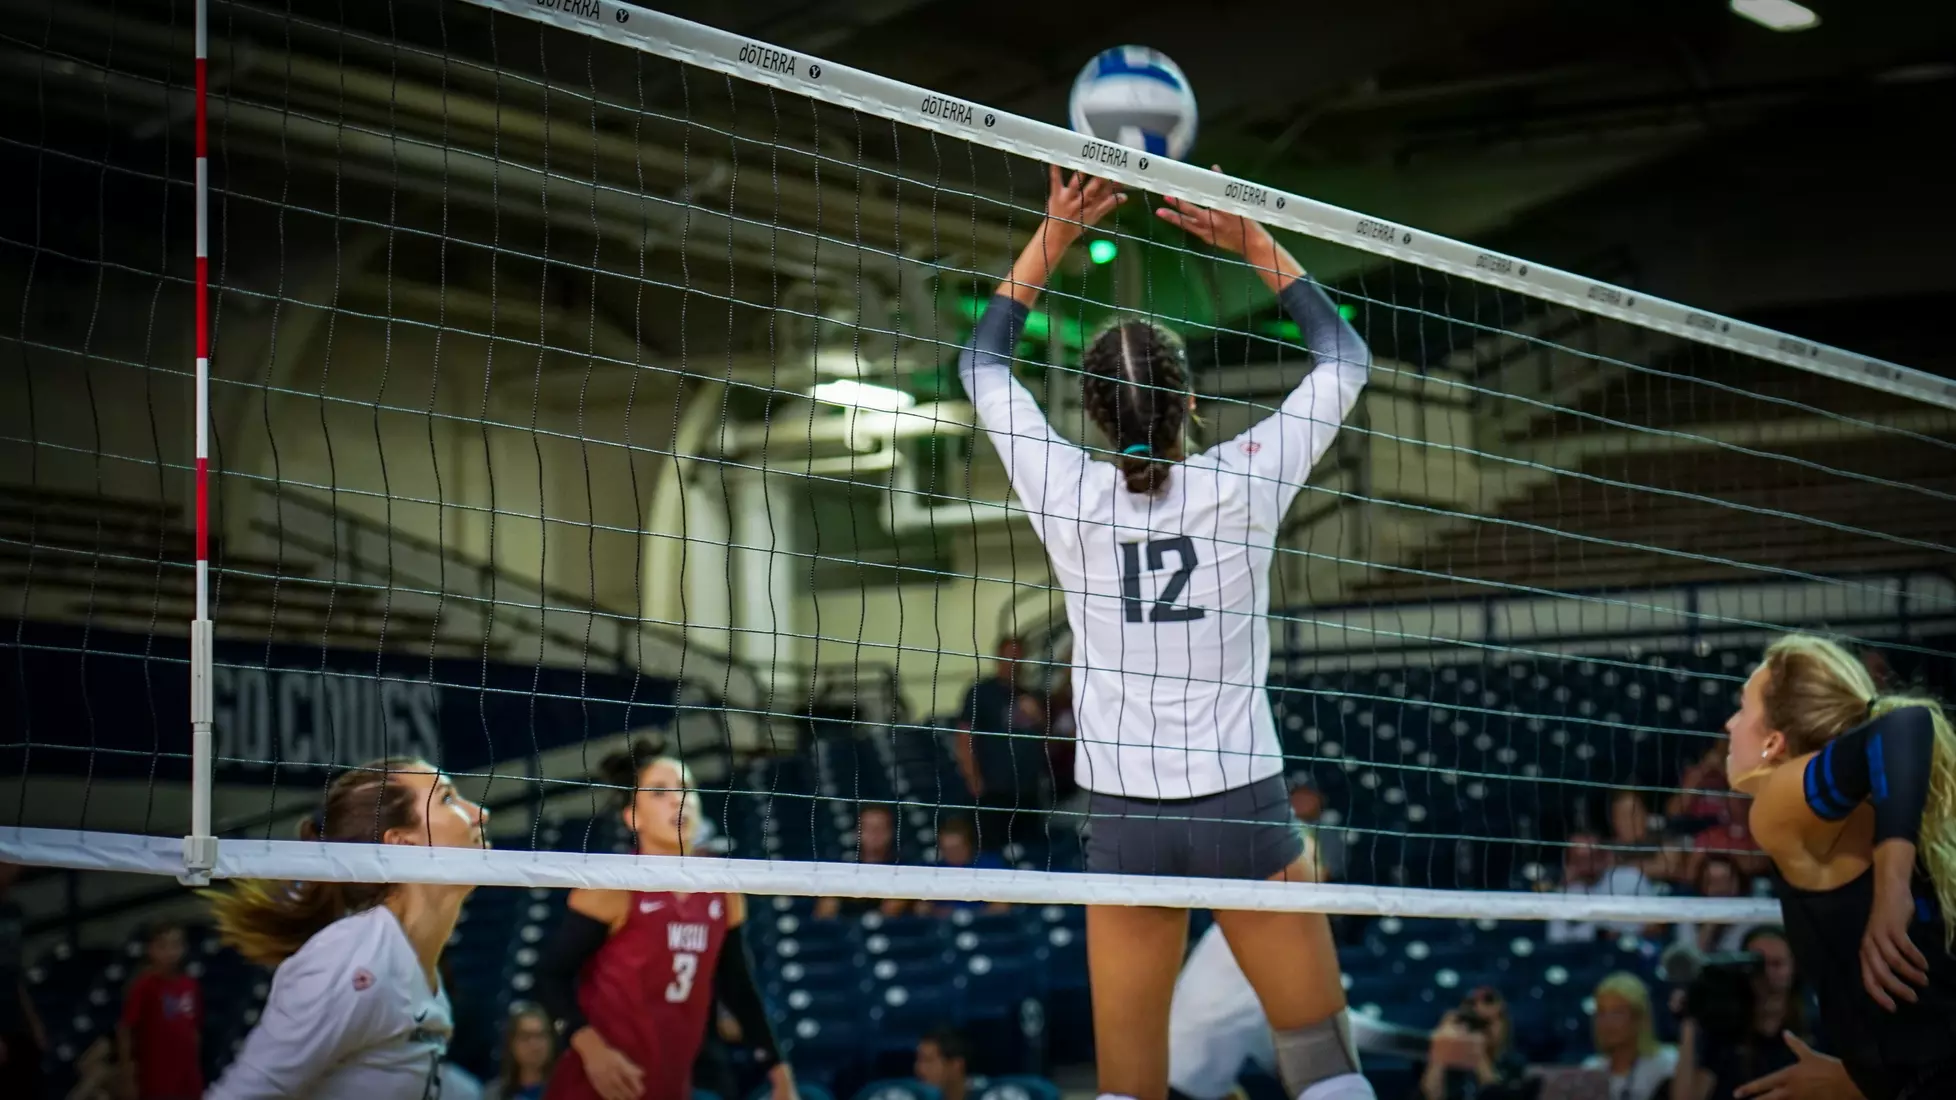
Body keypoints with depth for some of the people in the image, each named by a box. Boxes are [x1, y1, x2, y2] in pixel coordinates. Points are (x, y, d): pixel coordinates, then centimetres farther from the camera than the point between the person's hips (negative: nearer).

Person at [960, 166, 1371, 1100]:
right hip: (1242, 811, -1)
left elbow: (983, 365, 13)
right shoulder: (1240, 484, -6)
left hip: (1123, 821, 1)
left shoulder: (1068, 495, -4)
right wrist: (1252, 243, 9)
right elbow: (1345, 360, 9)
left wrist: (1050, 239, 12)